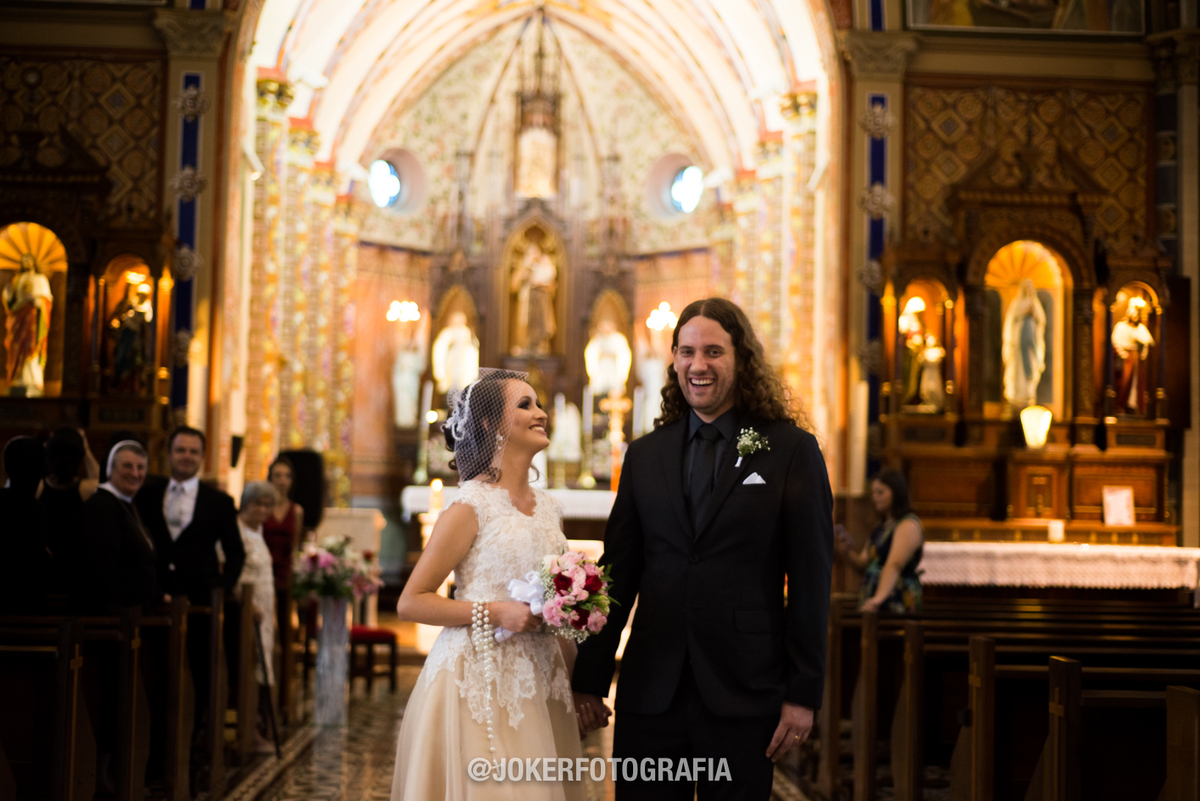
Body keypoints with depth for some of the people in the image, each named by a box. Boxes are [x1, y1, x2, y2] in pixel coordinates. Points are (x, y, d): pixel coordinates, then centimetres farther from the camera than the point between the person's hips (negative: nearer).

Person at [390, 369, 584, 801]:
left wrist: (579, 682, 14)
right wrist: (495, 611, -18)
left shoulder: (548, 507, 10)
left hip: (536, 683, 6)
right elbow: (410, 602, -10)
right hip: (479, 681, -6)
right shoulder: (472, 508, -10)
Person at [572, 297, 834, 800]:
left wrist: (804, 693, -6)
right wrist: (589, 680, 8)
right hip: (649, 695, 3)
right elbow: (617, 573, 10)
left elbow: (811, 582, -3)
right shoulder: (645, 455, 9)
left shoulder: (792, 450, -1)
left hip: (743, 694, -3)